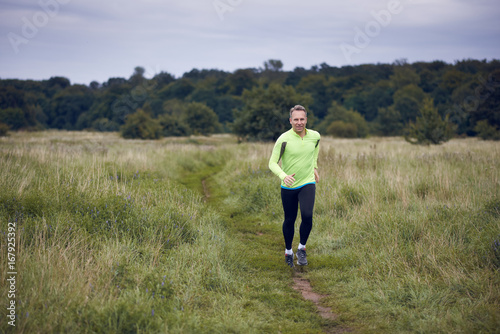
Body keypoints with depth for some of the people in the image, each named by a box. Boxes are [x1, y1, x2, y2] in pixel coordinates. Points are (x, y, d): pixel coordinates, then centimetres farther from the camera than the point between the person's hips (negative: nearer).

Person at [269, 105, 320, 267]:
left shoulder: (315, 136, -2)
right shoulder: (284, 139, -15)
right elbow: (272, 163, -14)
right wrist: (283, 176, -32)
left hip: (308, 183, 1)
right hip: (288, 187, -1)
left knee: (307, 216, -18)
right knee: (289, 220, 8)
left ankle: (302, 249, 5)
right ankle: (288, 252, 32)